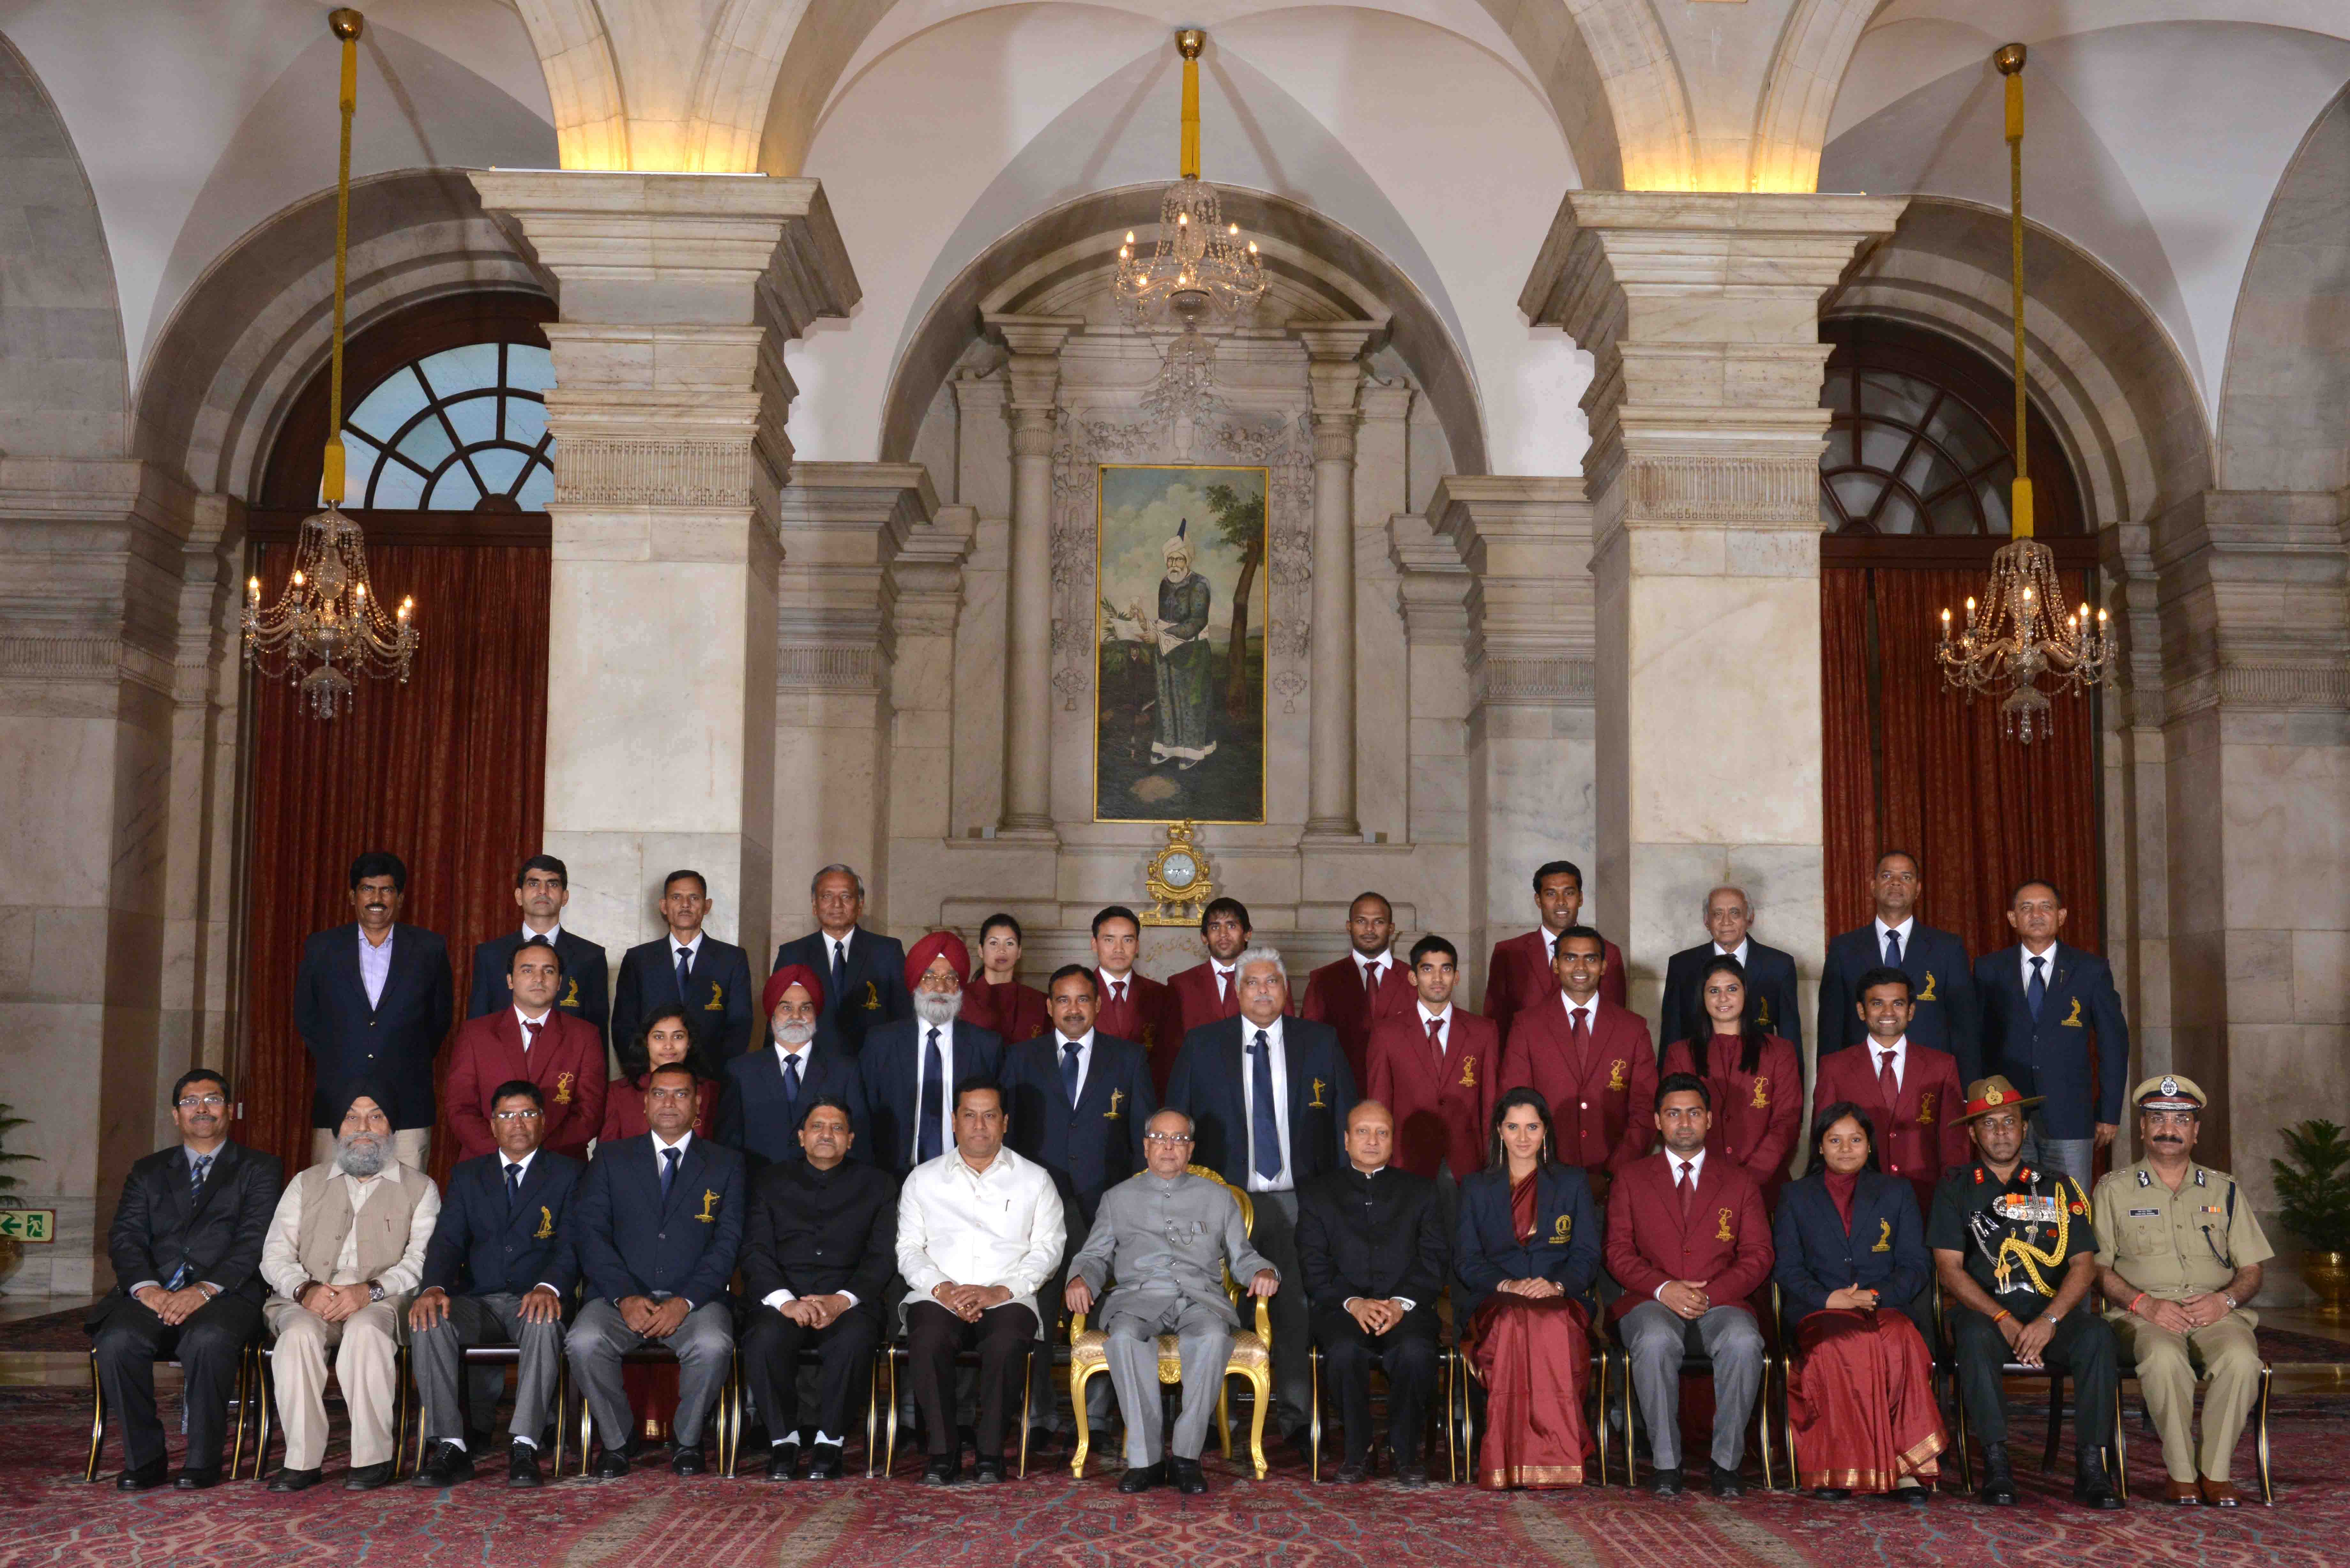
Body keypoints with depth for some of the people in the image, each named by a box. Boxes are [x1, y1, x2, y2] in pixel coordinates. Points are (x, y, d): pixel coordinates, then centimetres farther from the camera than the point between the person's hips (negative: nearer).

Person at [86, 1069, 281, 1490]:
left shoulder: (259, 1169, 14)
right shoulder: (149, 1171, 24)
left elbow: (254, 1240, 0)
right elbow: (124, 1237, 10)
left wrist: (205, 1290, -16)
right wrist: (147, 1288, -11)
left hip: (225, 1295, -3)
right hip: (155, 1293, 3)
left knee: (209, 1340, -37)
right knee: (118, 1342, -30)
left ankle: (202, 1461, -20)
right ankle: (143, 1457, -13)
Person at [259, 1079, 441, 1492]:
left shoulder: (419, 1188, 15)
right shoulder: (307, 1184, 23)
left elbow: (422, 1261, 0)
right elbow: (275, 1255, 12)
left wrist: (369, 1291, -19)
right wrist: (305, 1290, -11)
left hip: (382, 1303, -2)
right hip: (308, 1303, 2)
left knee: (365, 1330, -36)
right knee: (300, 1334, -33)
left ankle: (374, 1458, -29)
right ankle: (302, 1460, -27)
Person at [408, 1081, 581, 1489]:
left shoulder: (568, 1174, 9)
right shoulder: (467, 1176, 18)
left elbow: (571, 1244, -4)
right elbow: (447, 1240, 5)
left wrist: (550, 1288, -26)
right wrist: (434, 1288, -17)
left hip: (534, 1300, -3)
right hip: (477, 1302, 3)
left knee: (545, 1324, -37)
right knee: (428, 1323, -28)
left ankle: (524, 1447, -35)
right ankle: (450, 1448, -26)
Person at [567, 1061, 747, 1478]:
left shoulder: (726, 1164, 12)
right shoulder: (611, 1159, 14)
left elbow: (729, 1241, 2)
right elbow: (589, 1232, 3)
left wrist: (685, 1301, -14)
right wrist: (625, 1298, -13)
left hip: (696, 1298, -1)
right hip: (621, 1296, 1)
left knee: (713, 1346, -33)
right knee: (584, 1343, -30)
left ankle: (687, 1440, -6)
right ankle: (616, 1441, -6)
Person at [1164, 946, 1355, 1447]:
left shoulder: (1320, 1042, 8)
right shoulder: (1202, 1047, 6)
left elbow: (1347, 1120, 9)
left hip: (1299, 1202, 0)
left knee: (1296, 1307, -2)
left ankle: (1295, 1414, 9)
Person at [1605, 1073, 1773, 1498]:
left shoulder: (1739, 1183, 17)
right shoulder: (1632, 1180, 16)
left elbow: (1758, 1255, 7)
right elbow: (1619, 1252, 7)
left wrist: (1710, 1294, -10)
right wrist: (1664, 1288, -12)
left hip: (1719, 1303, 1)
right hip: (1653, 1303, -1)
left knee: (1744, 1341, -34)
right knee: (1656, 1341, -36)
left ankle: (1726, 1463, -19)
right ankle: (1666, 1463, -22)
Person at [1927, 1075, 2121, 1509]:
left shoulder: (2059, 1188, 16)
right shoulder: (1956, 1189, 10)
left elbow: (2084, 1266, 6)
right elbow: (1949, 1269, 0)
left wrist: (2048, 1321, -12)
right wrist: (2006, 1321, -13)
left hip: (2050, 1314, 2)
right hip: (1983, 1312, -2)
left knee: (2096, 1334, -30)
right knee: (1975, 1335, -36)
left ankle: (2090, 1468, -25)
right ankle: (1997, 1465, -29)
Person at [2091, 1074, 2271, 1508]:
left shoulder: (2224, 1191, 19)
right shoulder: (2115, 1190, 12)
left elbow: (2252, 1270, 15)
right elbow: (2097, 1267, 4)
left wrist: (2225, 1299, -7)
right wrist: (2143, 1303, -13)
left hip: (2215, 1311, 2)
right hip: (2144, 1314, -2)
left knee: (2242, 1358, -32)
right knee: (2165, 1358, -36)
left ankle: (2216, 1471, -18)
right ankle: (2181, 1473, -21)